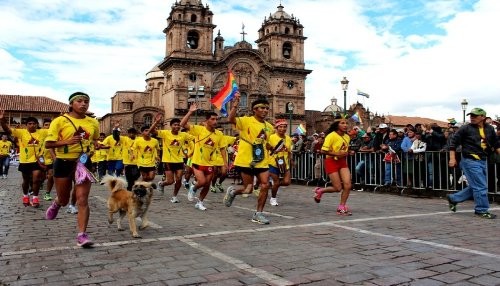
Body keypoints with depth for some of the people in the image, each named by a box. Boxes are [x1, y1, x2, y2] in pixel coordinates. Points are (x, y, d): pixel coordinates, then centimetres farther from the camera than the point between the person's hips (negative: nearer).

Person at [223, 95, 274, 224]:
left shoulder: (269, 127, 10)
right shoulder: (246, 121, -8)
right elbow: (231, 119, -28)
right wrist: (235, 104, -35)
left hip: (262, 161, 5)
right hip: (246, 161, -5)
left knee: (265, 185, -6)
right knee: (248, 189, 0)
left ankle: (258, 214, 9)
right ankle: (232, 191, 34)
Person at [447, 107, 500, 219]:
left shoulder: (490, 129, 8)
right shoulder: (465, 129, -8)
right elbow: (453, 143, -6)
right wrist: (452, 158, -10)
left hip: (482, 161, 7)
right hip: (470, 161, -7)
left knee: (474, 187, 13)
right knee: (481, 187, -6)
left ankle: (453, 198, 26)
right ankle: (481, 210, 8)